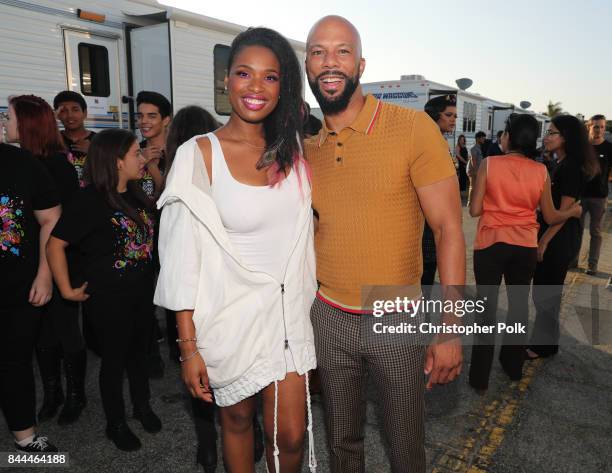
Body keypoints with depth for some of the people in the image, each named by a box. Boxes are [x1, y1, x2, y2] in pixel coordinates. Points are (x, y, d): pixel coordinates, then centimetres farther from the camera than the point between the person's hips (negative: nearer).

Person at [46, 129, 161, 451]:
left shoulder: (135, 195, 3)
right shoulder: (90, 200, -17)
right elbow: (55, 245, -17)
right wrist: (67, 290, -13)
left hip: (142, 290, 6)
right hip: (108, 296, -6)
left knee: (139, 351, 20)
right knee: (114, 358, 10)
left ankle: (142, 406, 42)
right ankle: (116, 424, 31)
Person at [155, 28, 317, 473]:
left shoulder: (293, 147, 2)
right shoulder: (199, 154, -12)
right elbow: (184, 260, -11)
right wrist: (189, 348, -11)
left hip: (289, 312, 4)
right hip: (231, 316, -3)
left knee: (291, 435, 11)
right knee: (237, 420, 19)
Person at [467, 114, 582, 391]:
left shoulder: (489, 164, -9)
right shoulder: (541, 171, 0)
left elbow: (475, 210, -9)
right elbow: (551, 217, 7)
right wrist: (573, 211, 27)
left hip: (490, 244, -3)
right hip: (526, 247, 3)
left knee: (486, 307, 6)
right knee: (519, 305, 19)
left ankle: (480, 377, 13)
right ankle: (514, 366, 35)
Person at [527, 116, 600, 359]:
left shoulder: (571, 167, -17)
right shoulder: (561, 165, 12)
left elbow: (564, 210, -20)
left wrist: (544, 241, -18)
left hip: (559, 239, -9)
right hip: (552, 236, 9)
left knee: (546, 292, 2)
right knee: (544, 290, 17)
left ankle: (544, 344, 16)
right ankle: (543, 339, 30)